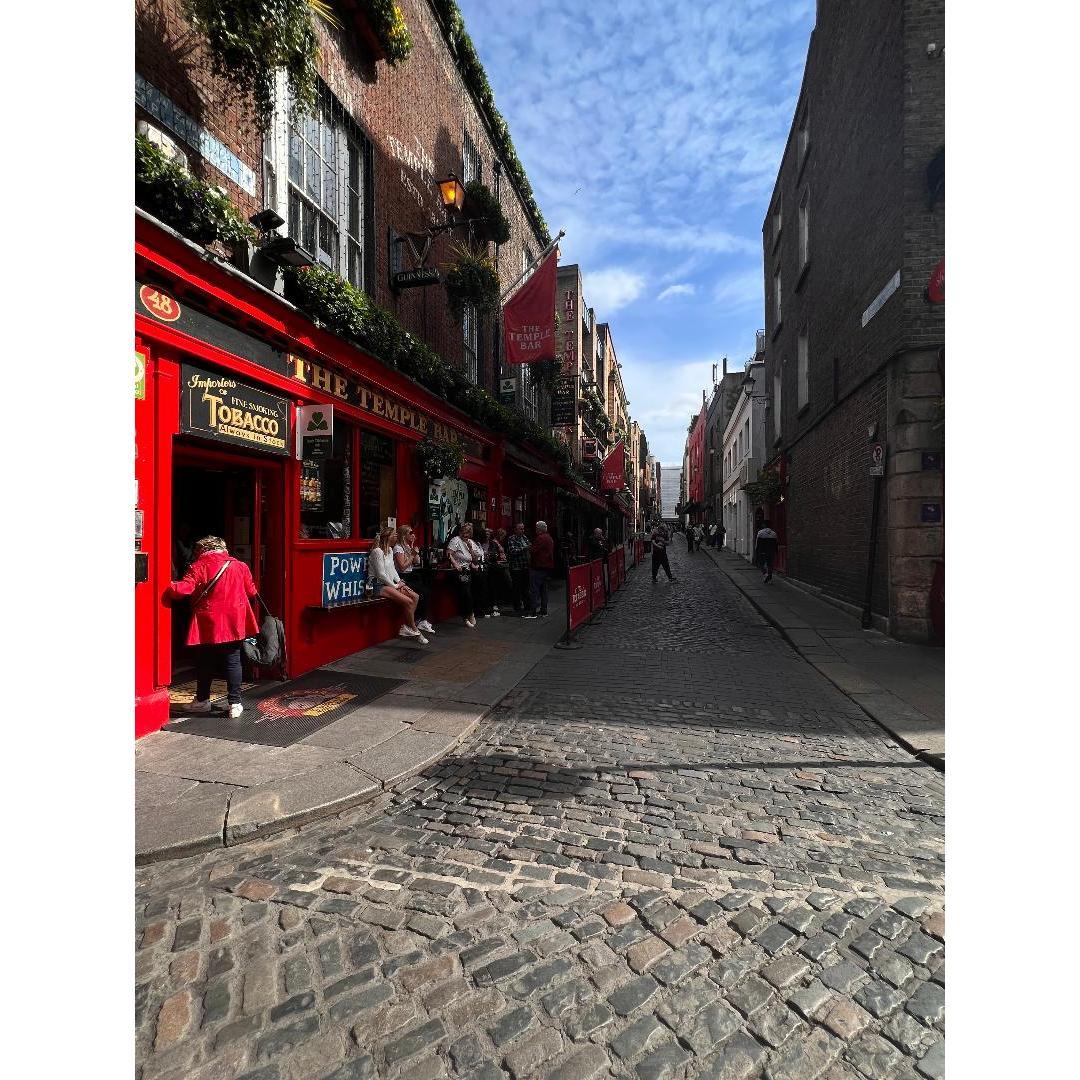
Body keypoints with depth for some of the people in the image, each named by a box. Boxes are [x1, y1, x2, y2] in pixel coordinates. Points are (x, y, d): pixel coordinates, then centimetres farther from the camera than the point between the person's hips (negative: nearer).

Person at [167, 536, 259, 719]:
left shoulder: (198, 567, -6)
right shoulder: (240, 566, 2)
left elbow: (185, 588, -18)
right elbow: (251, 592, 8)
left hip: (207, 625, -1)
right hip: (233, 624, 2)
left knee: (204, 662, 15)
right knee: (233, 662, 6)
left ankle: (202, 700, 29)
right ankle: (235, 704, 5)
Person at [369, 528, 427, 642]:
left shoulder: (390, 550, 15)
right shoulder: (377, 551, -14)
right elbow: (381, 574, -17)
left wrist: (400, 582, 4)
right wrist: (395, 586, -12)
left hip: (389, 583, 10)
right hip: (379, 585, -10)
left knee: (415, 597, -7)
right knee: (408, 601, -22)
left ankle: (405, 627, -5)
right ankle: (415, 631, -7)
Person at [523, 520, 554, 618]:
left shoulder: (540, 538, -15)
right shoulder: (549, 538, 16)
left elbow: (532, 551, -20)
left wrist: (530, 546, 1)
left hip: (538, 567, -10)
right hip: (547, 566, 10)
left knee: (534, 590, -6)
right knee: (543, 590, 13)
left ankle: (533, 612, -8)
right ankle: (543, 612, 16)